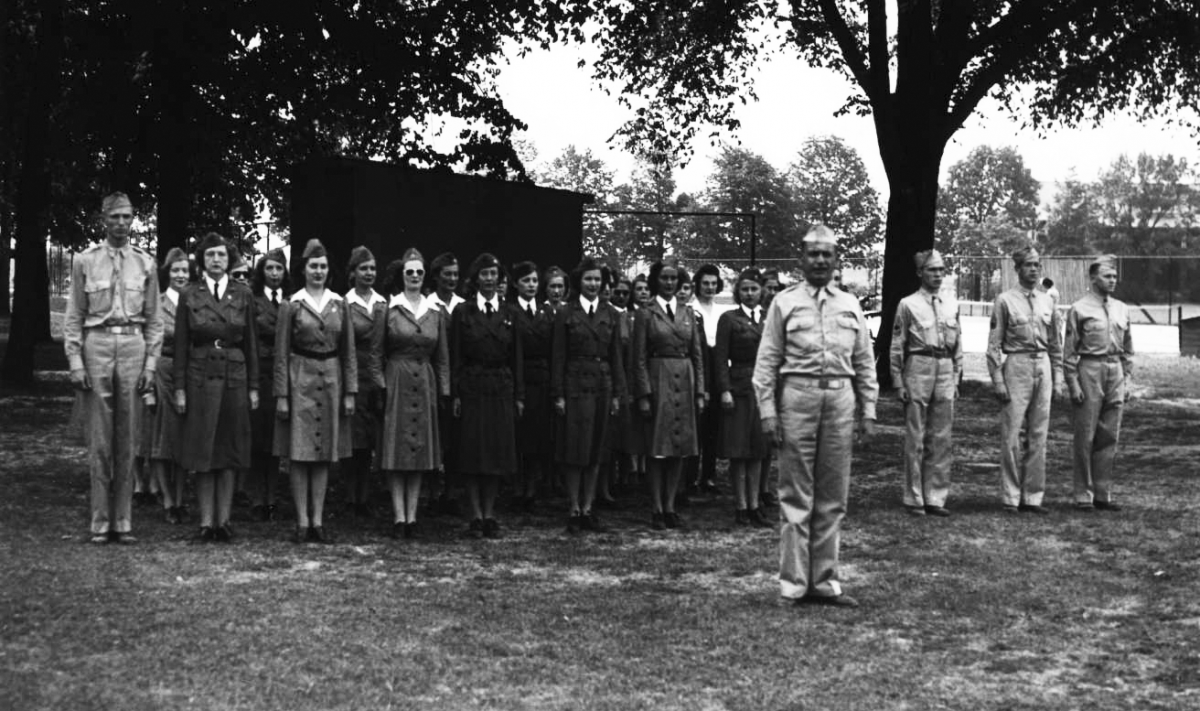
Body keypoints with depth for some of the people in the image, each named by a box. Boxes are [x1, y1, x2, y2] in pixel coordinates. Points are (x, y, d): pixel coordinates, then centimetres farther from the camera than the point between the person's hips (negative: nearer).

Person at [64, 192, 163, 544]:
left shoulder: (145, 263, 9)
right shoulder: (85, 261, 6)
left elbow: (154, 319, 10)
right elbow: (74, 316, 5)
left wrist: (151, 363, 2)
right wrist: (75, 362, -4)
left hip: (133, 346, 1)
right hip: (96, 345, -1)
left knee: (128, 439, 3)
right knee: (98, 439, 0)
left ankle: (123, 521, 9)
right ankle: (100, 522, 6)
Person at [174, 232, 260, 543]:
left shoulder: (243, 294, 4)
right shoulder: (189, 296, 2)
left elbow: (250, 342, 6)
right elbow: (181, 345, 3)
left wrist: (253, 386, 3)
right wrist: (180, 388, -2)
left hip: (234, 377, 1)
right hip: (200, 377, -1)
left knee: (230, 451, 4)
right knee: (202, 452, 2)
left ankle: (224, 520, 10)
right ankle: (206, 521, 7)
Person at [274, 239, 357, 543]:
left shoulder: (339, 305, 7)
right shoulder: (291, 305, 0)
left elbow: (349, 352, 9)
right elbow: (281, 354, -1)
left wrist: (349, 392, 3)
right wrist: (281, 395, -6)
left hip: (331, 381, 3)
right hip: (300, 380, -3)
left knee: (325, 454, 5)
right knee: (299, 454, -2)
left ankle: (318, 521, 11)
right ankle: (302, 522, 4)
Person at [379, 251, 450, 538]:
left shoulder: (436, 313, 9)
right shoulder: (389, 308, -1)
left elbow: (442, 357, 11)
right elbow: (378, 353, 0)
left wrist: (444, 391, 6)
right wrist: (380, 386, -7)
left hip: (425, 385, 3)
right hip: (396, 383, -3)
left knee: (420, 451, 4)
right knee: (396, 450, -3)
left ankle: (412, 516, 9)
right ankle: (399, 517, -1)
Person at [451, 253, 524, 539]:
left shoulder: (508, 314, 9)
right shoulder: (462, 312, 1)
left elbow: (516, 357, 8)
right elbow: (455, 357, -1)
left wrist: (519, 395, 4)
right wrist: (455, 393, -8)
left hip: (502, 389, 2)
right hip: (472, 389, -2)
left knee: (499, 453, 3)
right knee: (473, 453, 0)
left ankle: (489, 514, 11)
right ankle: (476, 516, 6)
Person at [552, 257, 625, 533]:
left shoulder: (611, 315, 9)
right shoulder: (565, 314, 0)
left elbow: (616, 357, 10)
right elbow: (558, 358, -2)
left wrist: (617, 393, 5)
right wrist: (558, 395, -7)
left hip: (602, 386, 3)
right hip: (575, 387, -3)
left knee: (596, 452, 7)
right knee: (574, 451, -1)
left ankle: (588, 509, 14)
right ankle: (574, 510, 7)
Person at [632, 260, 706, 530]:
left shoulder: (687, 313, 11)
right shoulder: (645, 314, -1)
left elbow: (697, 355, 12)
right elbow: (639, 358, -4)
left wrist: (699, 392, 5)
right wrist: (643, 395, -11)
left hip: (684, 383, 4)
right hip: (658, 382, -4)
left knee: (679, 448, 6)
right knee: (657, 449, -1)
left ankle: (670, 507, 13)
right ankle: (657, 510, 5)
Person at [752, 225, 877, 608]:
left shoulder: (850, 305, 13)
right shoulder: (784, 302, 3)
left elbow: (865, 363, 14)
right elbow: (767, 361, 1)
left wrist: (868, 413, 9)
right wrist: (767, 411, -6)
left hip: (840, 397, 3)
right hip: (798, 395, -3)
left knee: (833, 498, 8)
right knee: (796, 496, 0)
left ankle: (825, 580, 16)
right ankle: (794, 584, 6)